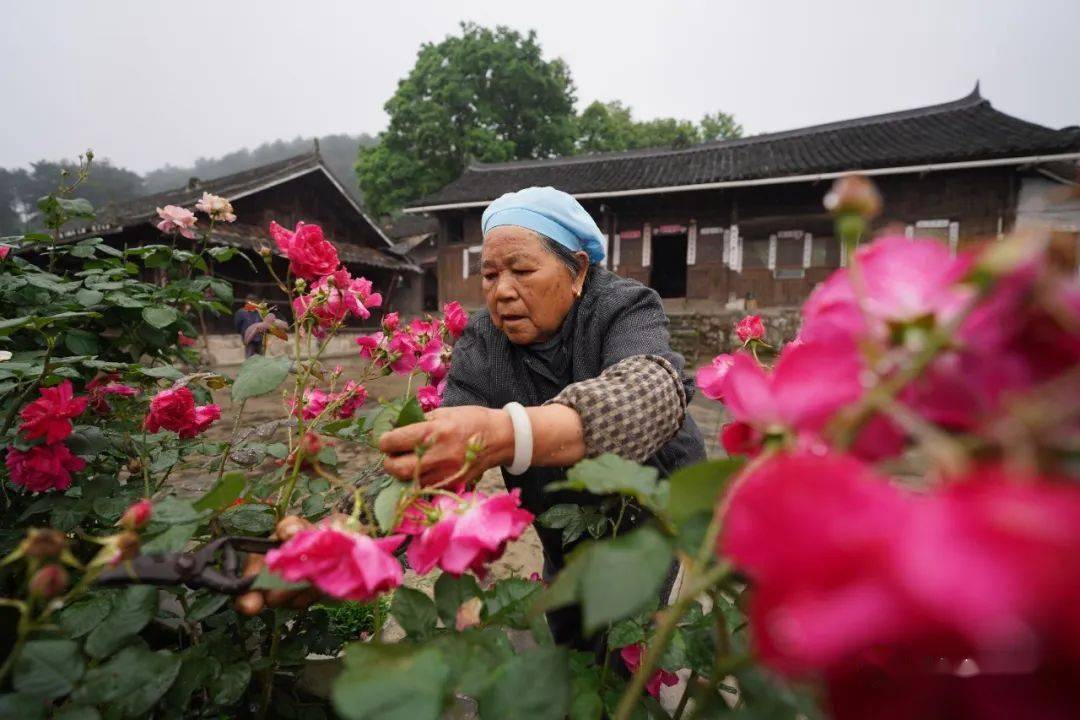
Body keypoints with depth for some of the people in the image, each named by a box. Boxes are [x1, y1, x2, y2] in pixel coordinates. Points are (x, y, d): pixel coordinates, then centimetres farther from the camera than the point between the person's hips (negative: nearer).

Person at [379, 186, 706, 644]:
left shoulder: (624, 308, -26)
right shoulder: (481, 341, -15)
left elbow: (654, 389, -48)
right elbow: (450, 443, -29)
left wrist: (506, 435, -65)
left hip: (654, 515, -3)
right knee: (566, 646, 22)